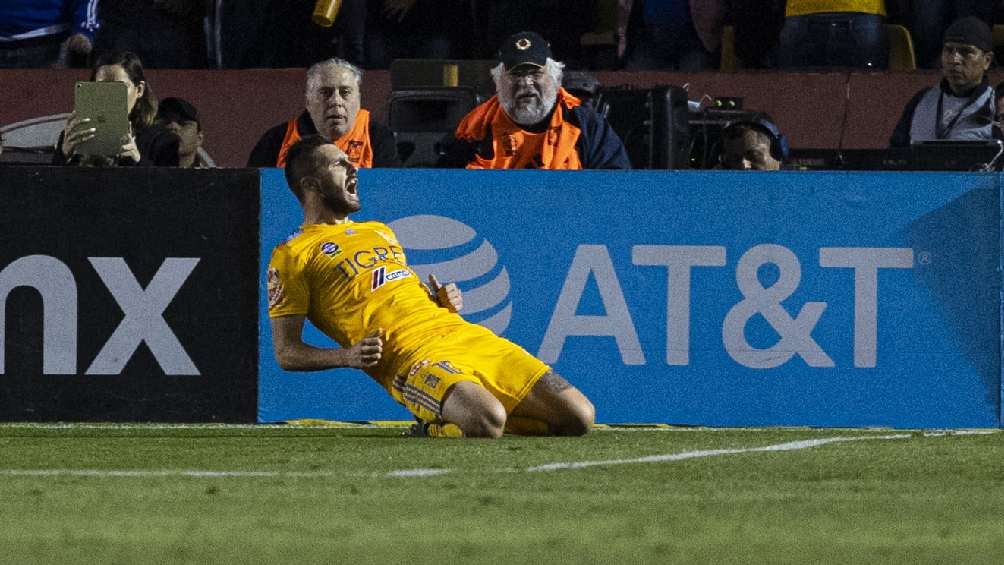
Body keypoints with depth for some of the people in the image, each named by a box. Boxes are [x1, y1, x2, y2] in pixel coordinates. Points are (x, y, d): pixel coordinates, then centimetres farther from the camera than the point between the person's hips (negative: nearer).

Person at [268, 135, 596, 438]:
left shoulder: (380, 232, 30)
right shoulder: (292, 256, 7)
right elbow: (286, 353, 1)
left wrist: (444, 302, 14)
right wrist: (347, 356, -18)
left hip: (466, 334, 7)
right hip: (409, 356, -7)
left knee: (578, 417, -7)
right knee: (486, 421, -38)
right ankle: (432, 430, -6)